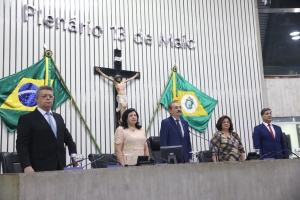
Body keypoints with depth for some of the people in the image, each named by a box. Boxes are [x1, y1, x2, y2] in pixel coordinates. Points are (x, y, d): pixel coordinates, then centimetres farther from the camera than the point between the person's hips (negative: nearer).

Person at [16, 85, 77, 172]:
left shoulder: (58, 117, 17)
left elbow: (67, 137, 26)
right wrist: (27, 167, -18)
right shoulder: (27, 119, -2)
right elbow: (22, 145, -8)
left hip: (59, 166, 6)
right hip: (40, 169, -5)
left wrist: (73, 154, 13)